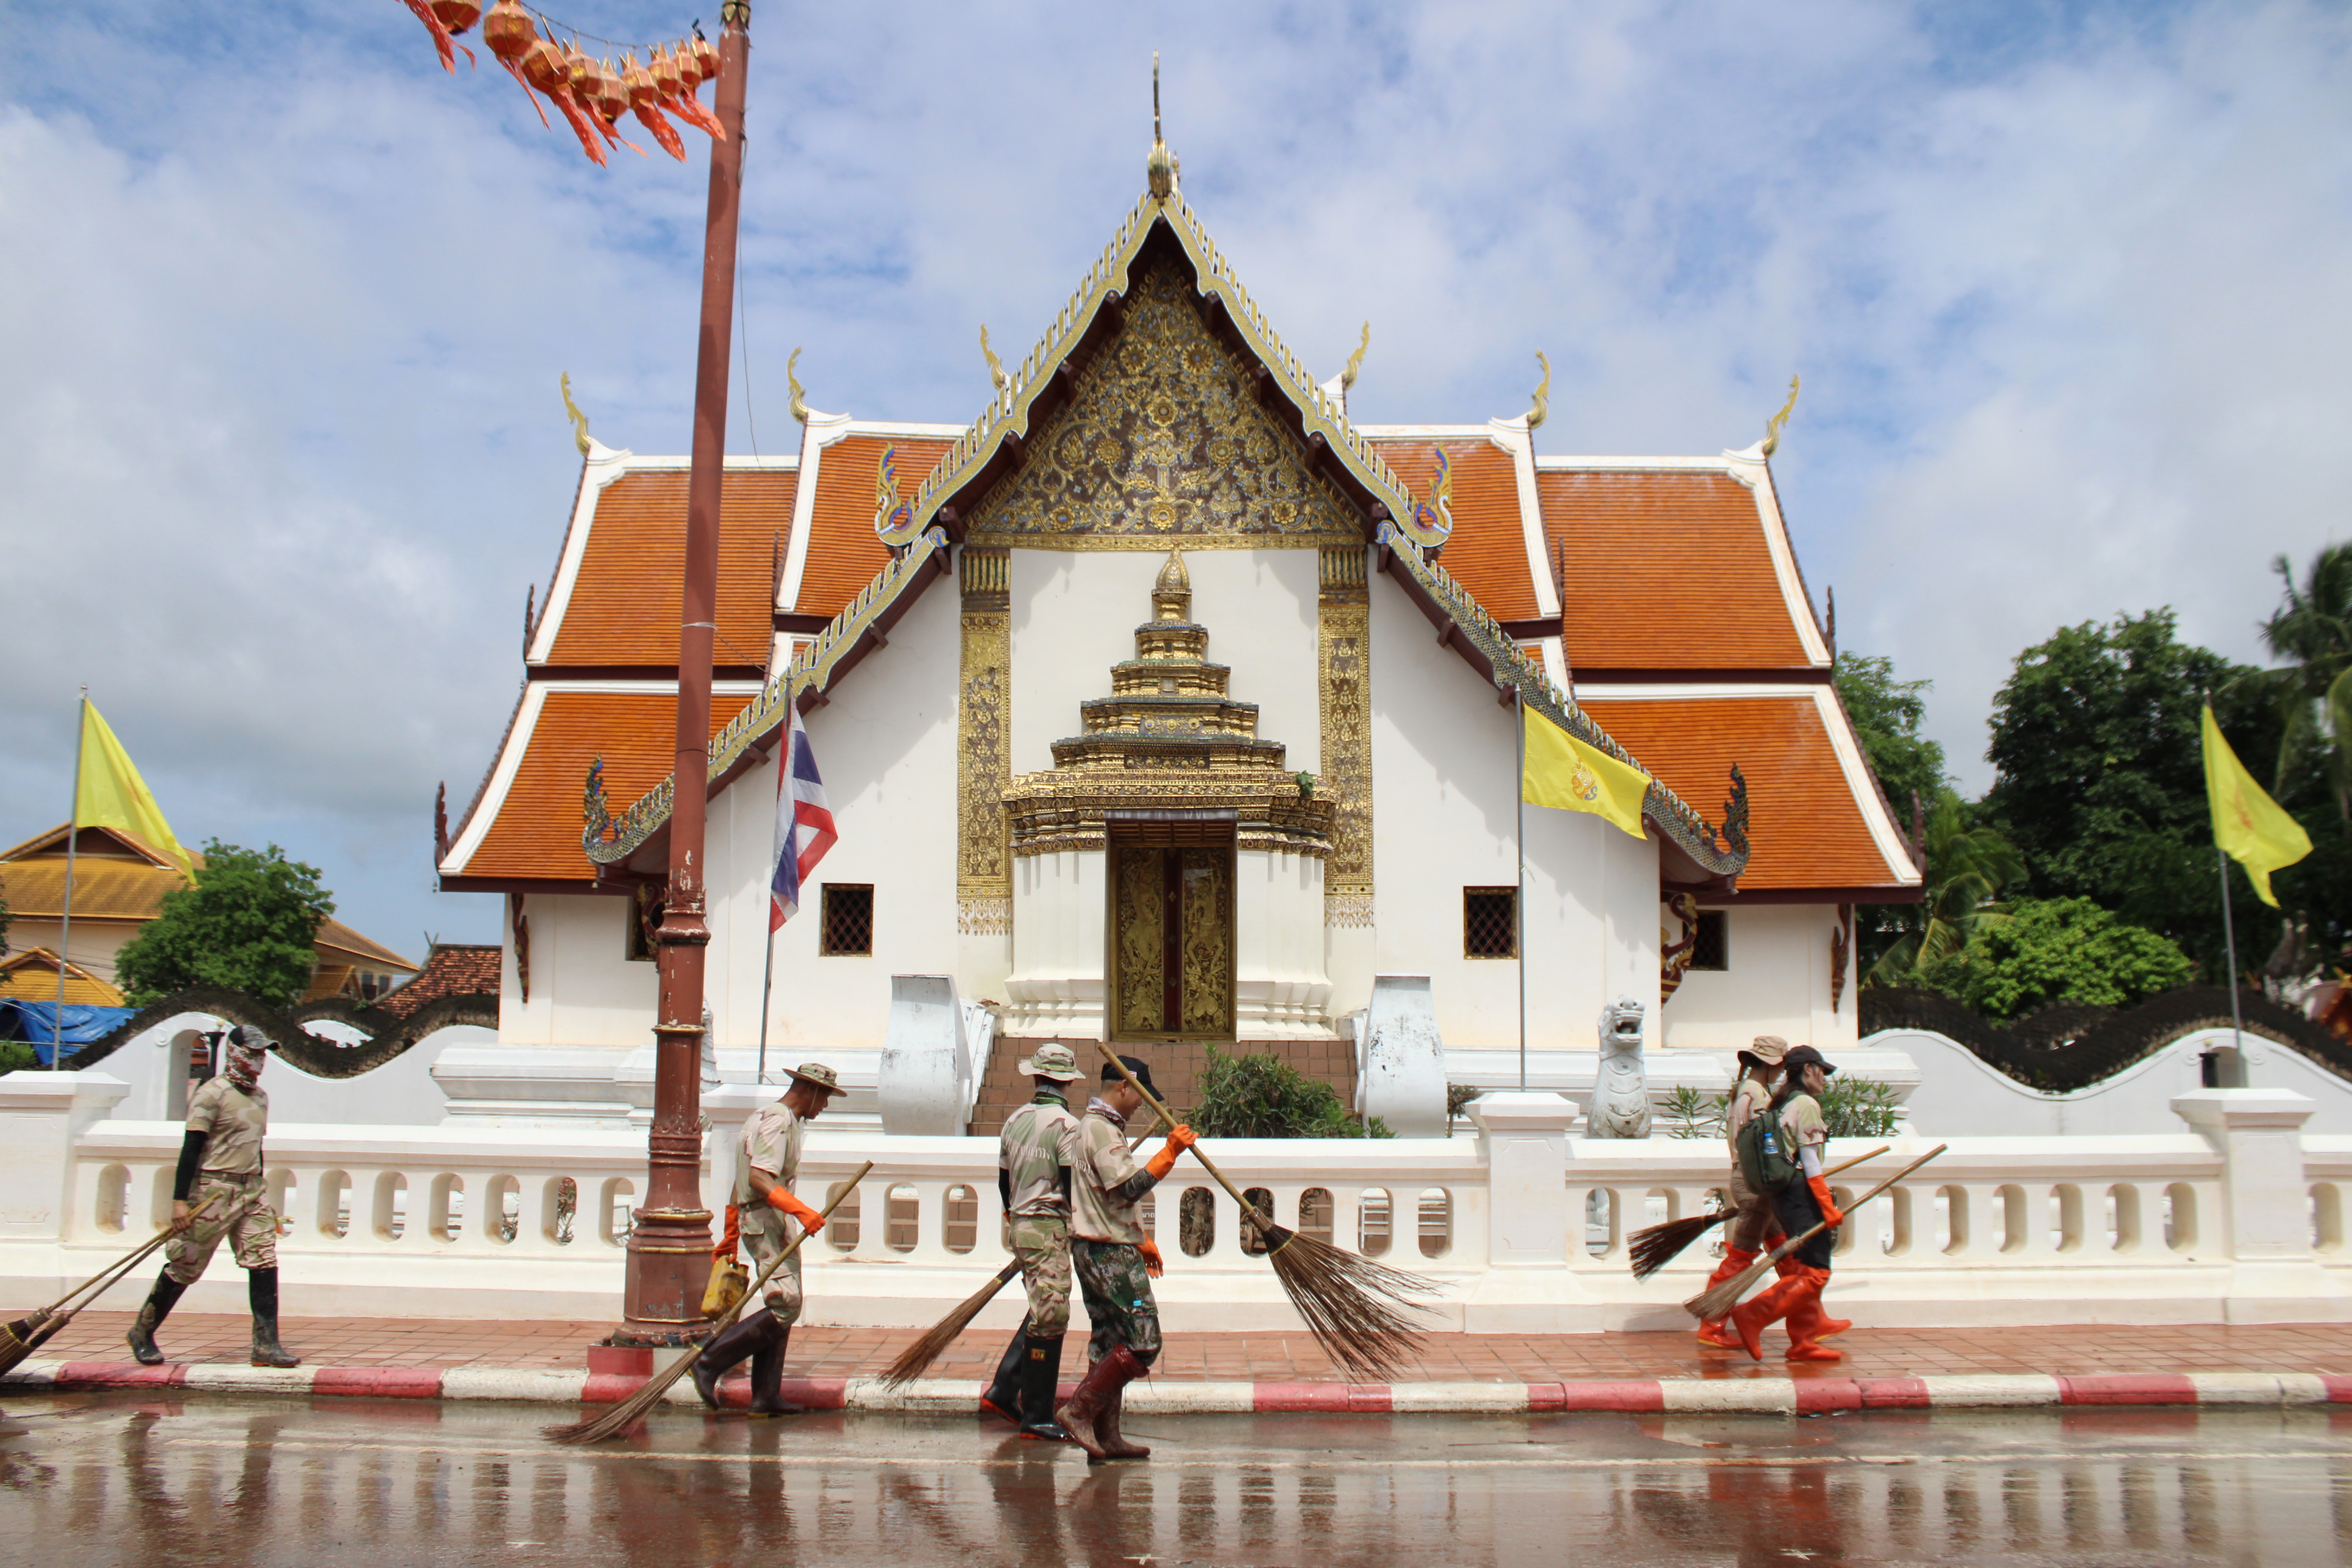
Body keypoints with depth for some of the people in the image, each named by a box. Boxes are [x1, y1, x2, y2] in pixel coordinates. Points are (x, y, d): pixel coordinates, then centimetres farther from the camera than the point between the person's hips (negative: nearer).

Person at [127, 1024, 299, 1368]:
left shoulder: (260, 1097, 14)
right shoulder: (212, 1093, -11)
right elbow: (191, 1148, -15)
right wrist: (180, 1200, -21)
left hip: (252, 1190, 7)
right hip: (213, 1191, -7)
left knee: (264, 1263, -2)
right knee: (185, 1267, 2)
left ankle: (266, 1346, -1)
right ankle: (142, 1333, 22)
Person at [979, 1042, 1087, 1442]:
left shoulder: (1014, 1120, 8)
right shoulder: (1066, 1125, -13)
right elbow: (1072, 1187, -15)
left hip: (1020, 1225, 8)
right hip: (1051, 1227, -8)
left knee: (1042, 1313, 19)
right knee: (1050, 1319, -3)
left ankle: (1004, 1390, 18)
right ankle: (1036, 1418, 0)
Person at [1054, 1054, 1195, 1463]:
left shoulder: (1097, 1125, 20)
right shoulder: (1102, 1128, -14)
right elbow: (1129, 1187, -23)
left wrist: (1141, 1241, 27)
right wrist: (1170, 1153, -21)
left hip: (1097, 1250, 11)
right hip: (1110, 1253, -11)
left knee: (1109, 1343, 11)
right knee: (1142, 1342, -11)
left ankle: (1106, 1436, 13)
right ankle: (1079, 1410, -10)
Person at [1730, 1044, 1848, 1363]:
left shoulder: (1779, 1105, 17)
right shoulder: (1806, 1104, -10)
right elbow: (1810, 1162, -16)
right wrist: (1829, 1208, -17)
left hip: (1781, 1194, 10)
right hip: (1802, 1194, -10)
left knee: (1805, 1272, 12)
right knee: (1814, 1275, -9)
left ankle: (1803, 1343, 13)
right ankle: (1752, 1316, -15)